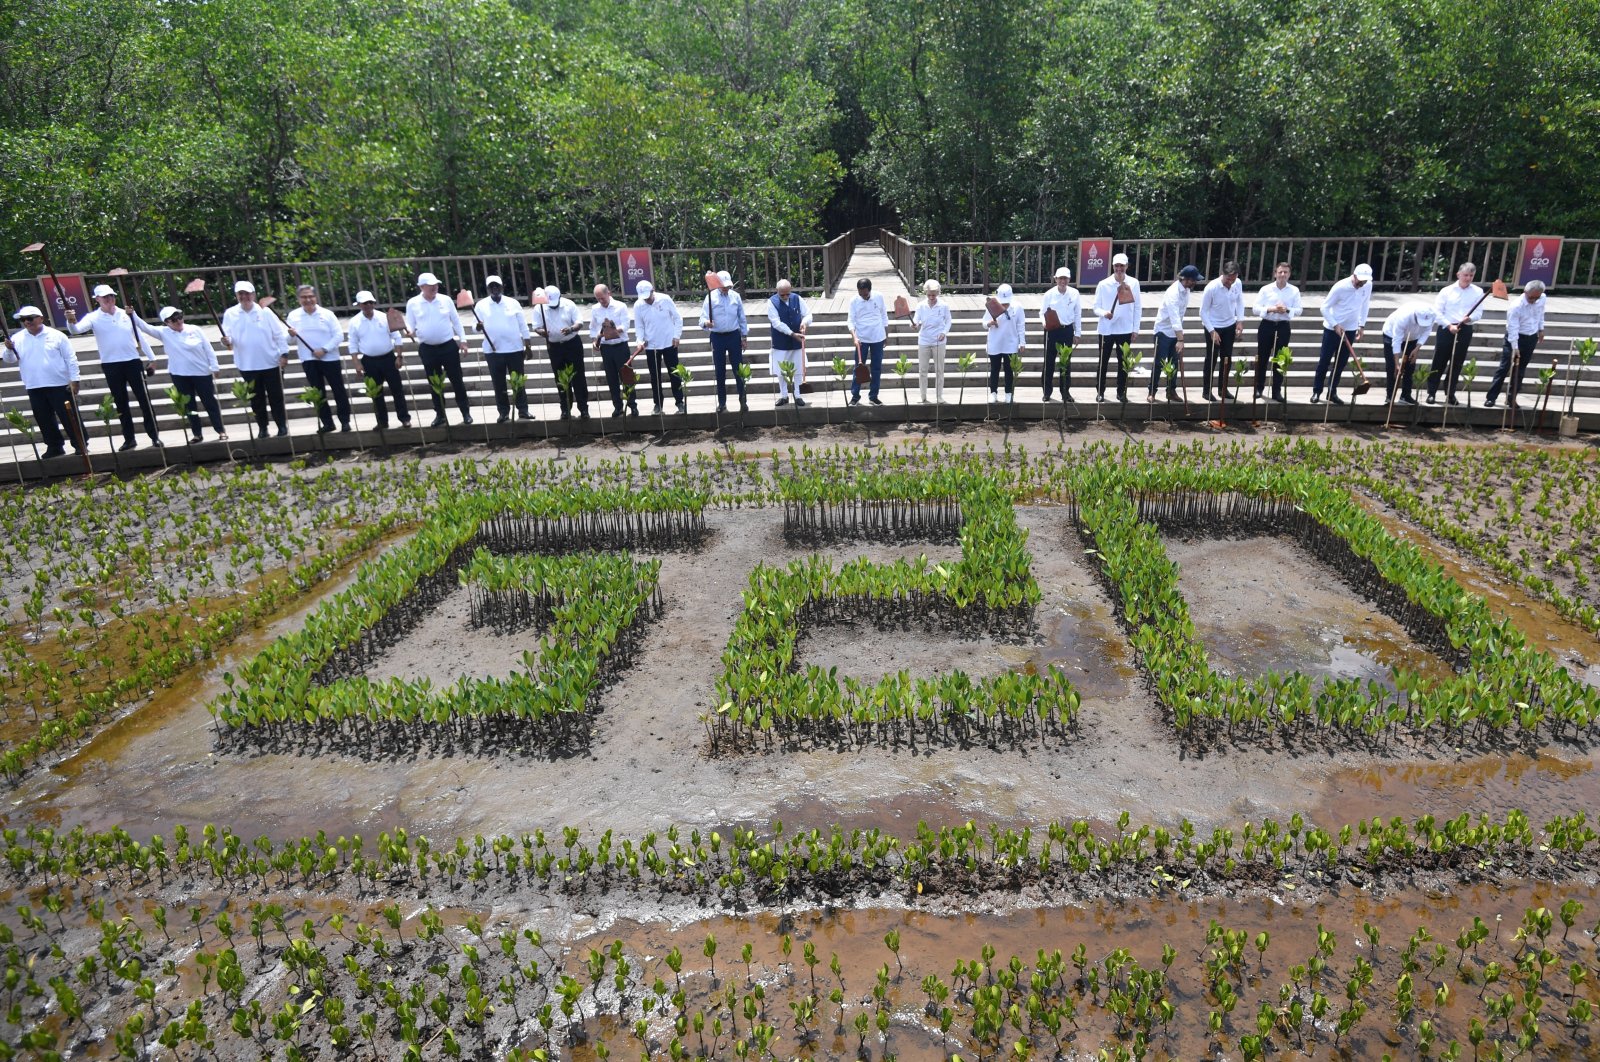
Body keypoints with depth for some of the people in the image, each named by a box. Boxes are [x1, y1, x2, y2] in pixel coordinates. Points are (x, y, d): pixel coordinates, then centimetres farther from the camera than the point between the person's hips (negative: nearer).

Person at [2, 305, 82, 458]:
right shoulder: (17, 338, 7)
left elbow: (70, 359, -2)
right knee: (44, 420, 10)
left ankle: (80, 445, 6)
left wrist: (74, 380, -7)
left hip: (59, 385, -4)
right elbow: (9, 360, 5)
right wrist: (9, 349, -16)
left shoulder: (56, 335, -2)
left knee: (69, 416, -1)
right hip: (34, 388, 4)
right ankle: (54, 447, 20)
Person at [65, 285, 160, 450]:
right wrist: (72, 322, -41)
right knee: (121, 403, 6)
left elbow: (140, 336, 11)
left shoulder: (126, 314, 6)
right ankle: (129, 439, 12)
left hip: (132, 361, 1)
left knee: (144, 399, 0)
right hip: (111, 365, -1)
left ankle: (154, 435, 6)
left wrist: (151, 358, 10)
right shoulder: (93, 317, -1)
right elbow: (78, 329, -17)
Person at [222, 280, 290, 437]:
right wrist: (227, 341, -22)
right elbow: (227, 336, 1)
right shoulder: (230, 314, 2)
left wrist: (284, 353, -7)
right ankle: (262, 428, 17)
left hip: (270, 363, -2)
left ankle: (282, 426, 12)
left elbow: (279, 334, -1)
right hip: (247, 365, 2)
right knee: (256, 399, 9)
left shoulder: (264, 311, -2)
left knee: (276, 397, 3)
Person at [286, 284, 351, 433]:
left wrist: (324, 349, -17)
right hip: (309, 361, 2)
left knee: (338, 390, 2)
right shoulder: (293, 315, 4)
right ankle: (327, 423, 14)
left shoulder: (327, 314, -2)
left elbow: (339, 336, -7)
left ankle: (345, 421, 11)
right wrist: (291, 335, -18)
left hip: (330, 359, -2)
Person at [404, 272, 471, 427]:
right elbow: (410, 325, 2)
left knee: (457, 380, 2)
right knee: (434, 383, 9)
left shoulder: (445, 300, 1)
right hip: (427, 349, 1)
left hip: (449, 346, 0)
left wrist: (463, 340, 3)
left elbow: (456, 321, 7)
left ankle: (466, 412, 11)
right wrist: (409, 330, -21)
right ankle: (440, 414, 19)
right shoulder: (413, 303, -1)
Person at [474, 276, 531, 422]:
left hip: (515, 349, 0)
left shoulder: (513, 303, 3)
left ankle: (523, 410, 11)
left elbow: (523, 326, 6)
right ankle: (503, 412, 12)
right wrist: (479, 326, -22)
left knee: (519, 381, 4)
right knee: (498, 383, 4)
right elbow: (476, 327, 3)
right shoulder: (481, 305, 3)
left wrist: (528, 347, 3)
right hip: (493, 351, 0)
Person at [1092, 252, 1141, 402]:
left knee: (1123, 362, 9)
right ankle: (1100, 392, 17)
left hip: (1125, 330, 1)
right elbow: (1096, 307, -2)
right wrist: (1104, 313, -24)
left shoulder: (1133, 283, -2)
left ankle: (1121, 392, 19)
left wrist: (1135, 329, 0)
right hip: (1106, 330, -1)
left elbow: (1137, 308, 3)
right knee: (1103, 362, 6)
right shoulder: (1103, 284, -6)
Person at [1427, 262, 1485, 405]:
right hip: (1446, 329, -2)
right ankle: (1432, 392, 5)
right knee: (1439, 362, -1)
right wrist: (1449, 325, -14)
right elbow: (1437, 311, -4)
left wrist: (1470, 318, -22)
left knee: (1456, 364, 7)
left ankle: (1450, 393, 16)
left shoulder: (1478, 292, 5)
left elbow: (1479, 312, 0)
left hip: (1465, 330, 2)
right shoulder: (1447, 290, 0)